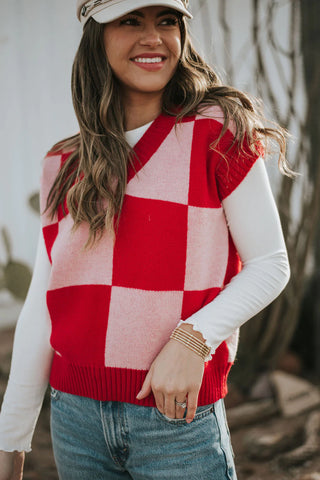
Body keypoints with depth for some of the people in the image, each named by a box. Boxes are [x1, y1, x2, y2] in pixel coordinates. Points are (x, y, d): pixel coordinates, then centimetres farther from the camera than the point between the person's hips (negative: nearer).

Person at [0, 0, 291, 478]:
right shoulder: (66, 165, 6)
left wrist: (192, 339, -20)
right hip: (75, 416, 4)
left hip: (178, 416, -3)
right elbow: (42, 306, 6)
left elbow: (270, 265, -5)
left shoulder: (218, 133, -4)